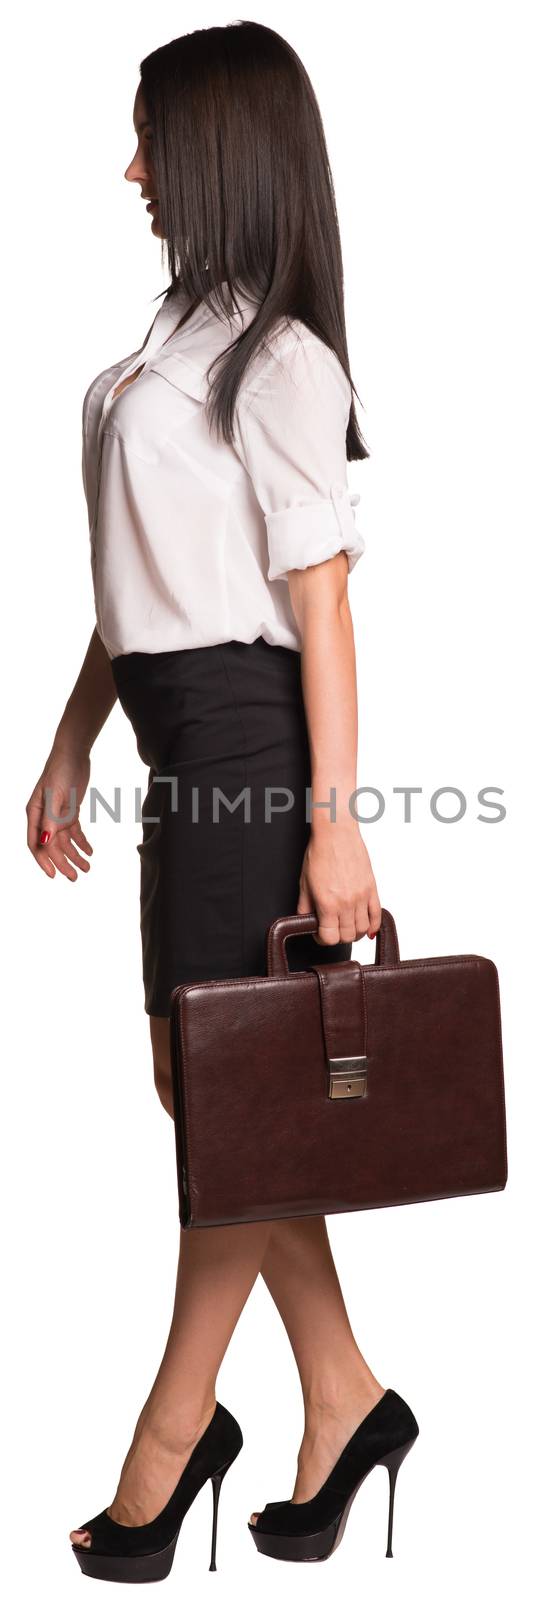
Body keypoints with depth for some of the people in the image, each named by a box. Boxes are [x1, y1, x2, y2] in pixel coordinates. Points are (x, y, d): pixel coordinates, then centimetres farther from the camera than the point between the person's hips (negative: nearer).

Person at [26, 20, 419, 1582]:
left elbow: (319, 602, -14)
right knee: (204, 1085, 11)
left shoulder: (278, 359, -10)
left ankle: (175, 1426, 17)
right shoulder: (177, 340, 16)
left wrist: (335, 817, -17)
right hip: (182, 738, 9)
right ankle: (345, 1401, 21)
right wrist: (69, 749, 18)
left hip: (248, 732, -9)